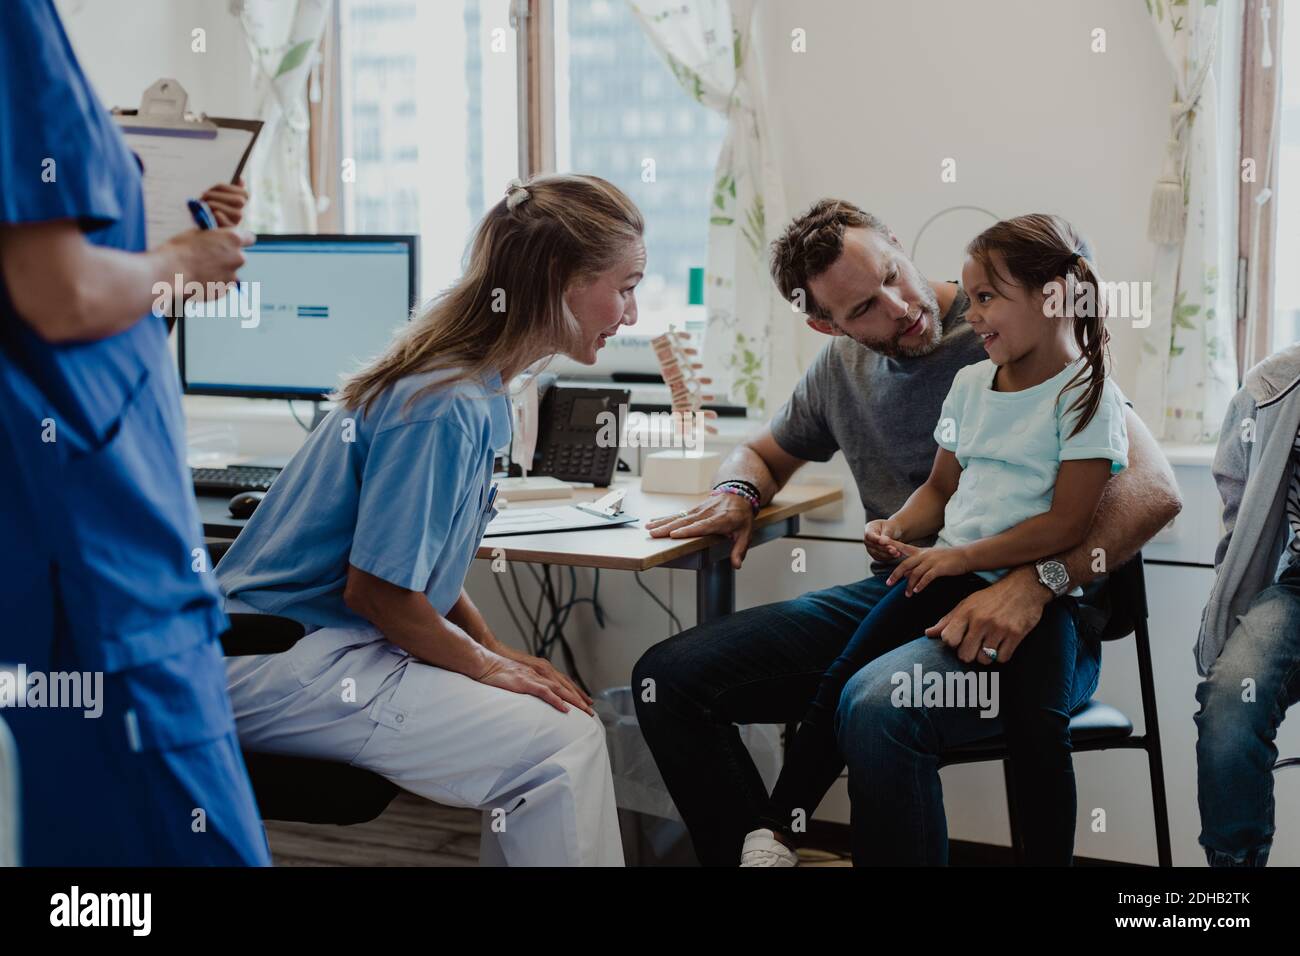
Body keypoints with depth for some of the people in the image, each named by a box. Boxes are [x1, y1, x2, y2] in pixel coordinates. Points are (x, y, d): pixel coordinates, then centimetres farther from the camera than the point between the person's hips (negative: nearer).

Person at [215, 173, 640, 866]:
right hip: (283, 660, -10)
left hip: (340, 640, 10)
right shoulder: (446, 407, -23)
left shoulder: (479, 391, 7)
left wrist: (496, 650, 6)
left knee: (572, 724, 0)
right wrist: (485, 664, -7)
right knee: (557, 747, -19)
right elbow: (378, 589, -20)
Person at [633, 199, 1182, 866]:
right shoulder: (842, 365, 11)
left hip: (1029, 621, -6)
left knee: (879, 707, -39)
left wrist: (1036, 581, -30)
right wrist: (737, 494, 4)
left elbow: (1152, 490, -16)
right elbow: (759, 454, 29)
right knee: (668, 677, -7)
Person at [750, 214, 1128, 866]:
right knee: (845, 677, -10)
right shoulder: (970, 383, 17)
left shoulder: (1086, 393, -4)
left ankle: (1048, 857, -14)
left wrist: (958, 557, -14)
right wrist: (898, 528, 5)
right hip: (949, 573, 5)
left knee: (1035, 721, -28)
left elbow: (1067, 524, -12)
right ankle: (774, 831, -6)